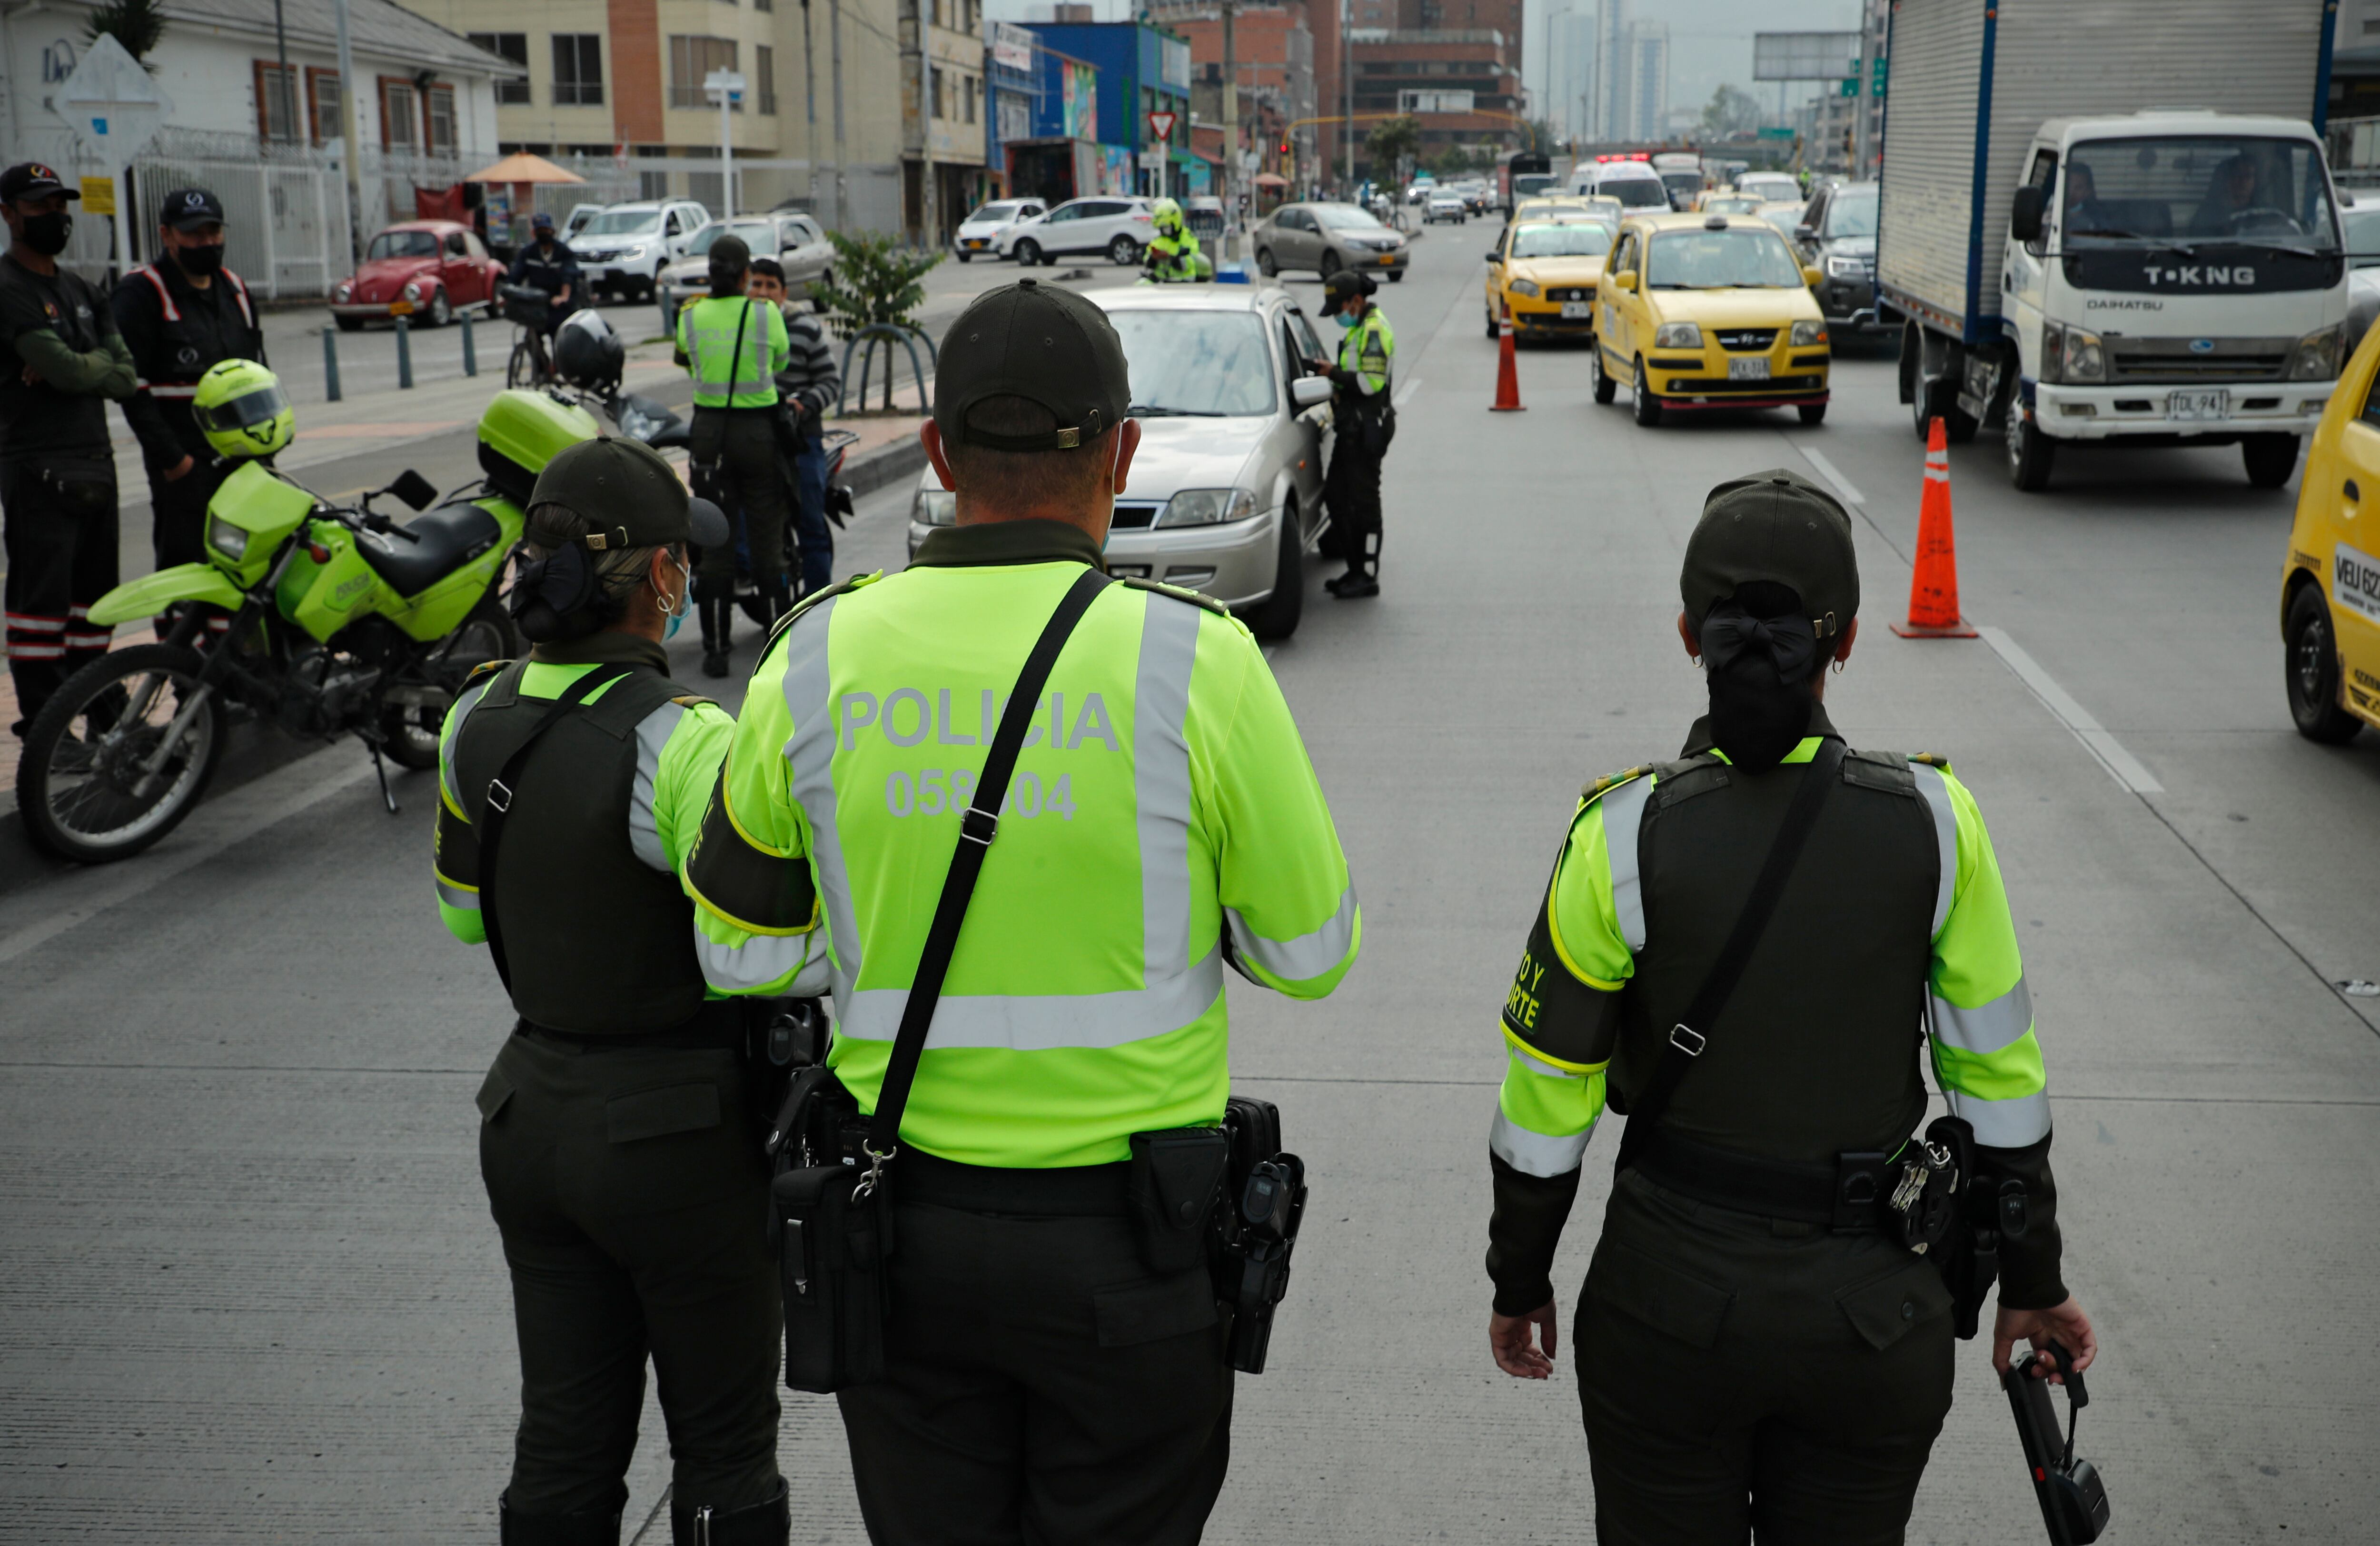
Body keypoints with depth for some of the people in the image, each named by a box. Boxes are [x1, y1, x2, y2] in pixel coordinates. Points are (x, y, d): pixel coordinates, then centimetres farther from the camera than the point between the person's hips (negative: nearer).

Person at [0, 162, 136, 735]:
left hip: (96, 462, 8)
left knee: (93, 593, 13)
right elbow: (66, 370, -21)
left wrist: (75, 367, -10)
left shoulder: (80, 289, 17)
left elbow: (126, 376, 8)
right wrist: (103, 366, 0)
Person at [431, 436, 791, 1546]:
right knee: (724, 1452, 12)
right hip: (680, 1133, -6)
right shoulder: (684, 743, -22)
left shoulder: (476, 722, -1)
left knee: (563, 1447, 18)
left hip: (532, 1111, 6)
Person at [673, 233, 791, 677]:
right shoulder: (766, 314, -7)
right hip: (758, 431, -1)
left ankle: (716, 648, 7)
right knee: (767, 540, 6)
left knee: (714, 541, 6)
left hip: (709, 430, 2)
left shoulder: (690, 315, -2)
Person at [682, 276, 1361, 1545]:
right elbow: (1309, 955, -5)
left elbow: (742, 956, 3)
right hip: (1125, 1236, -2)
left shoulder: (819, 659, -6)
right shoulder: (1195, 660, -14)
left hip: (901, 1233, 3)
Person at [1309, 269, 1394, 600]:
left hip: (1366, 427, -11)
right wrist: (1332, 373, 9)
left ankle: (1368, 576, 1)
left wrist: (1334, 372, -17)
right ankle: (1356, 570, 18)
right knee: (1336, 496, 11)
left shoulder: (1374, 329, -14)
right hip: (1353, 426, 11)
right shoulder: (1359, 327, 17)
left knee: (1363, 500, -5)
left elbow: (1372, 382, -23)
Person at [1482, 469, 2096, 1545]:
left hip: (1671, 1296, -1)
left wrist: (1518, 1283, 8)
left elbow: (1548, 1099, -7)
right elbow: (1997, 1076, -3)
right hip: (1875, 1311, 1)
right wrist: (2031, 1281, 11)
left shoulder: (1623, 836, -15)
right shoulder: (1932, 820, -11)